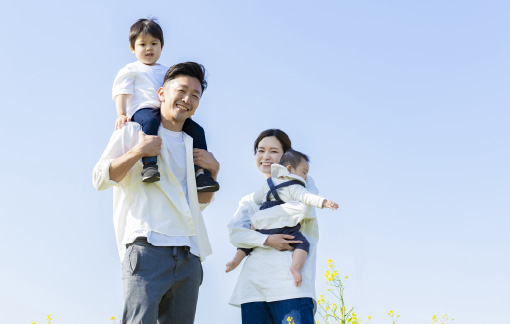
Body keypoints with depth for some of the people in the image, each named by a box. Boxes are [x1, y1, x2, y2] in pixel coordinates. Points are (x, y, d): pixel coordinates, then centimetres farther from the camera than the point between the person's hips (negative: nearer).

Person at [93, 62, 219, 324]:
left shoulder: (192, 145, 24)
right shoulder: (134, 131, 9)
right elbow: (100, 179, 3)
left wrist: (213, 170, 13)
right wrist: (138, 151, -9)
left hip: (189, 254, 6)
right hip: (148, 245, -5)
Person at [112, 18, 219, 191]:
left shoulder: (166, 71, 33)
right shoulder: (131, 70, 19)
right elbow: (122, 93, 6)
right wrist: (121, 115, -12)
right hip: (143, 109, -5)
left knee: (197, 130, -17)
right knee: (150, 121, -42)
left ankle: (201, 173, -22)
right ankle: (149, 164, -55)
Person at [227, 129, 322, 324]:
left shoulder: (302, 183, 14)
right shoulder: (250, 200, 23)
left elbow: (304, 209, -9)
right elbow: (234, 233, 5)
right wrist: (267, 240, -12)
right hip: (253, 286, 4)